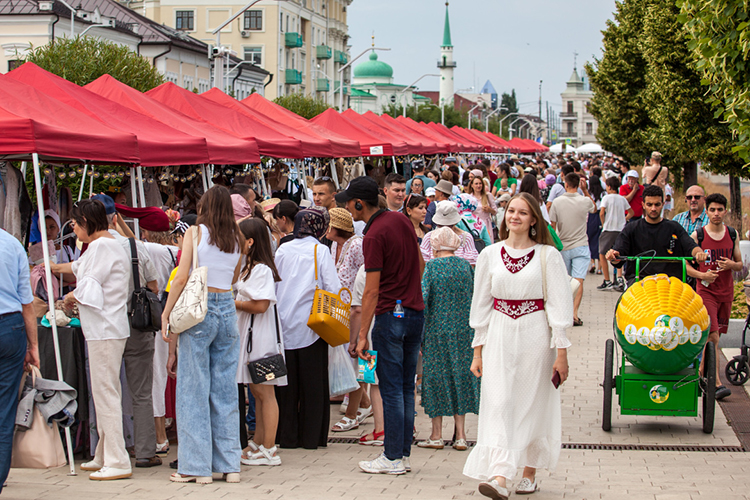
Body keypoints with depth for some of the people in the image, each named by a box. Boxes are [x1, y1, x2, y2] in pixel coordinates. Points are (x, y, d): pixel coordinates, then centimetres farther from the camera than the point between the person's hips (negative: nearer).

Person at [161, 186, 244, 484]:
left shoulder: (195, 232, -3)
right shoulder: (236, 238, 10)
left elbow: (182, 277, -9)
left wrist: (166, 314, -5)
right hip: (227, 309, 4)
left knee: (194, 391, 0)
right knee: (225, 391, 9)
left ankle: (197, 466, 1)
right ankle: (230, 465, 11)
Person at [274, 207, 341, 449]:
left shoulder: (283, 250, 5)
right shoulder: (320, 251, -5)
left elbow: (273, 284, 10)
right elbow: (333, 288, -9)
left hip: (284, 323, 3)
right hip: (311, 324, -3)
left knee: (287, 382, 8)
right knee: (313, 381, 4)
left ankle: (287, 436, 10)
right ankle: (311, 436, 7)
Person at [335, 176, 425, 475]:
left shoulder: (374, 236, -16)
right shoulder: (401, 220, 8)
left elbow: (372, 291, -17)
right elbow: (420, 263, 18)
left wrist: (362, 334, -14)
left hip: (391, 314, -8)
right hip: (416, 312, 8)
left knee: (391, 390, -2)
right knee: (407, 388, 11)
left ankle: (393, 458, 2)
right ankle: (404, 453, 16)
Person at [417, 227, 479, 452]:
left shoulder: (431, 267, -8)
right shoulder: (466, 266, 3)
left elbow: (422, 298, -13)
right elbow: (475, 297, 8)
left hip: (438, 330, -3)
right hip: (464, 330, 3)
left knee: (437, 376, 5)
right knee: (461, 376, 9)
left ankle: (436, 436, 9)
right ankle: (460, 436, 7)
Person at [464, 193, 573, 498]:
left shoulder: (548, 255, -1)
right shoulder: (490, 255, 6)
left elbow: (559, 305, -2)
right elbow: (481, 304, 10)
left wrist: (561, 351, -7)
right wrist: (478, 350, 8)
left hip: (535, 337, -1)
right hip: (500, 336, 2)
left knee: (533, 404, 5)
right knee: (498, 403, -10)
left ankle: (530, 473, 22)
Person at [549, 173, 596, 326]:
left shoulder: (557, 202, -6)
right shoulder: (585, 201, -7)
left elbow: (552, 226, -2)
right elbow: (594, 209, 17)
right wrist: (585, 190, 14)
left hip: (563, 247, 2)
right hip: (580, 247, -2)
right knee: (578, 280, -7)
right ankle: (574, 313, -20)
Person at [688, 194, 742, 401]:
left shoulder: (733, 234, 7)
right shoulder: (697, 235, -4)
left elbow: (740, 265, 12)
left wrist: (732, 265, -11)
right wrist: (702, 275, -18)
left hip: (726, 291, 4)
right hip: (706, 290, -4)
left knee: (714, 335, 11)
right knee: (712, 337, -14)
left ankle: (701, 372, 29)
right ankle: (716, 383, -16)